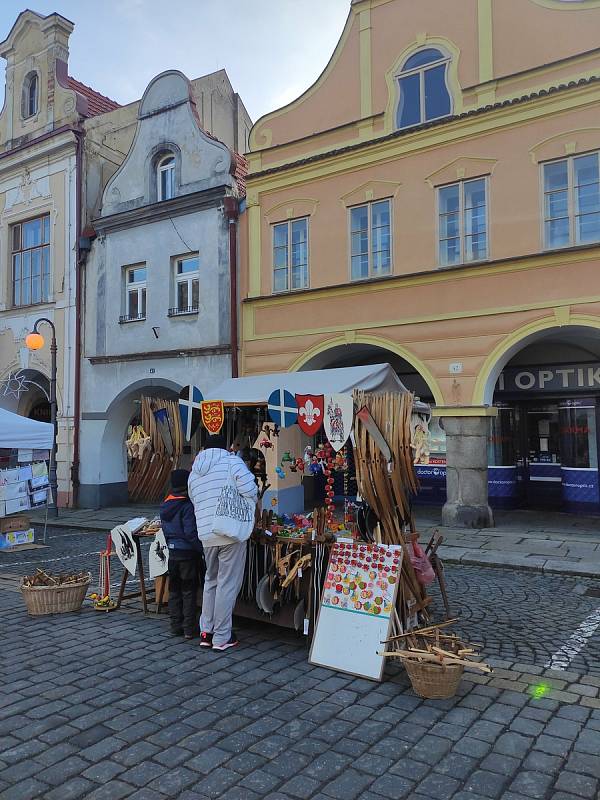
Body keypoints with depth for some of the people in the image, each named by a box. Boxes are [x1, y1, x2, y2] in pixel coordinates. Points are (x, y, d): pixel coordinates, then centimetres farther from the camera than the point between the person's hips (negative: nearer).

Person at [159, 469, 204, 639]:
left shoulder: (165, 504, 6)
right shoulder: (188, 506, -18)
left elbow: (165, 529, 13)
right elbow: (191, 533, -23)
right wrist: (202, 549, -16)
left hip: (172, 552, 7)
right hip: (188, 553, -7)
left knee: (174, 590, 15)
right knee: (189, 591, 3)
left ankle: (176, 626, 21)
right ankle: (189, 628, 9)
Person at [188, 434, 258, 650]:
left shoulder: (194, 473, 17)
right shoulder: (231, 461, -2)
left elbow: (195, 504, 16)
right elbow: (249, 489, -14)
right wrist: (250, 505, 5)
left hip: (205, 534, 6)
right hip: (231, 532, -6)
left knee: (211, 581, 21)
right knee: (228, 584, 3)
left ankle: (206, 632, 23)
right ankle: (221, 638, 10)